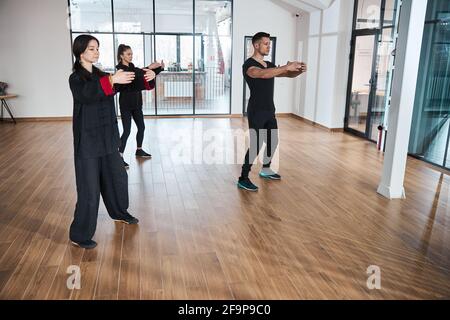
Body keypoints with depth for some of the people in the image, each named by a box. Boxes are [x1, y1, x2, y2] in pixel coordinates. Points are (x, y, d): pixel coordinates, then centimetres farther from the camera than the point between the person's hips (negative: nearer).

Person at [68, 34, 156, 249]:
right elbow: (87, 94, -33)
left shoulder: (101, 75, 11)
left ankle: (119, 213, 43)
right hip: (88, 140, -7)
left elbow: (127, 84, 4)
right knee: (89, 188, -5)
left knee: (117, 177, 20)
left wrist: (145, 78, -15)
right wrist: (111, 80, -46)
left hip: (106, 137, 7)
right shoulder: (76, 79, -10)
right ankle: (79, 235, 7)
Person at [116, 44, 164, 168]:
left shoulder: (133, 67, 11)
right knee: (127, 131, -10)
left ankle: (139, 150, 30)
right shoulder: (120, 68, -12)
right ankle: (120, 156, -4)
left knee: (141, 127, 13)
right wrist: (149, 67, -34)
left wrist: (160, 68, -1)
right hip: (126, 103, -8)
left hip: (136, 103, 8)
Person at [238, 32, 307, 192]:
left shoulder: (270, 65, 14)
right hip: (256, 112, -9)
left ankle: (265, 170, 35)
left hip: (269, 111, 9)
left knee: (273, 141, 16)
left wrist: (299, 70, -13)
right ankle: (243, 179, -2)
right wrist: (287, 67, -41)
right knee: (256, 145, -10)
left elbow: (289, 75, 10)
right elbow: (263, 74, -35)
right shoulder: (249, 65, -13)